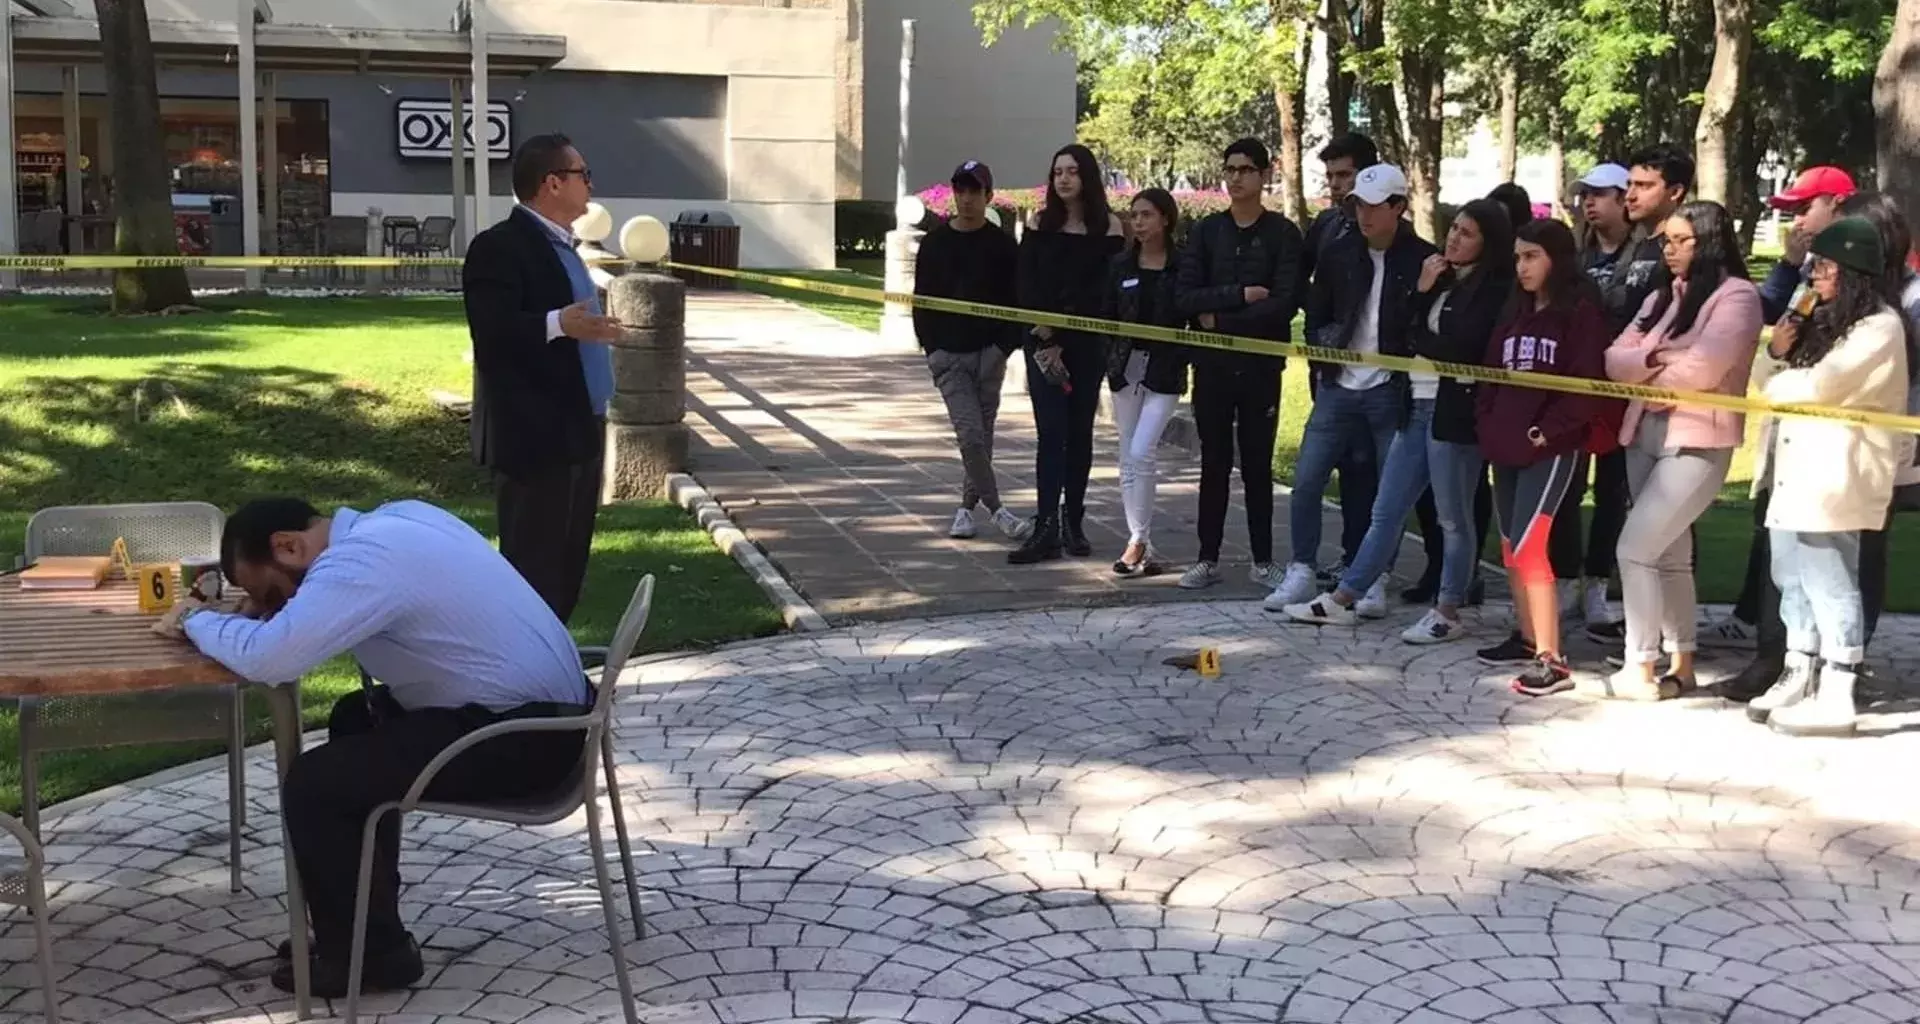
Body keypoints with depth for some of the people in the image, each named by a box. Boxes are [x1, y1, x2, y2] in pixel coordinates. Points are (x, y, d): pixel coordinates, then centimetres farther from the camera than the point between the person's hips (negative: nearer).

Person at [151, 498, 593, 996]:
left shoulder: (360, 561, -18)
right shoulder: (390, 521, 10)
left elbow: (264, 658, -26)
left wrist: (196, 620, -6)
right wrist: (265, 608, 6)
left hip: (523, 737, -10)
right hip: (545, 708, 10)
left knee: (313, 783, -7)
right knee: (357, 719, 25)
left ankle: (367, 954, 10)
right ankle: (362, 922, 30)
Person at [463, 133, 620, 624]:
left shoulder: (560, 245, 16)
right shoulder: (500, 246, -13)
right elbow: (491, 329, -25)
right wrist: (558, 324, -36)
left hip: (577, 429, 10)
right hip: (536, 434, -10)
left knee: (566, 564, 14)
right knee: (533, 568, -6)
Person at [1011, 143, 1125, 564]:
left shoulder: (1108, 227, 1)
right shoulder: (1039, 222, 6)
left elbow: (1107, 290, -4)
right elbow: (1026, 284, 2)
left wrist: (1062, 331, -10)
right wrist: (1043, 334, -12)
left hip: (1087, 343, 0)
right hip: (1042, 340, 0)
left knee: (1079, 431, 6)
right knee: (1051, 431, -6)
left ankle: (1073, 522, 14)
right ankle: (1046, 528, -10)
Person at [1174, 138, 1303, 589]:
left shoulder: (1283, 234, 0)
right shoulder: (1206, 231, 6)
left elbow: (1284, 303, -12)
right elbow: (1184, 298, -4)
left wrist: (1220, 319, -10)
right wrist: (1240, 295, -14)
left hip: (1261, 365, -2)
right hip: (1212, 365, 2)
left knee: (1257, 465, 6)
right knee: (1214, 463, 6)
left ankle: (1262, 561, 14)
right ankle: (1208, 558, 12)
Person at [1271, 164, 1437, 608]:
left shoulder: (1423, 259, -6)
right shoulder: (1339, 255, 5)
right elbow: (1316, 318, 14)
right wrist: (1323, 366, 2)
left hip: (1393, 391, -3)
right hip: (1339, 386, 3)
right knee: (1306, 481, 0)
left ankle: (1375, 579, 15)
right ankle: (1302, 572, 12)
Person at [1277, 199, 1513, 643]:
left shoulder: (1493, 289, -9)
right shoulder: (1441, 277, 14)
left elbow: (1461, 346, -18)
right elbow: (1407, 332, 10)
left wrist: (1421, 341, -2)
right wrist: (1422, 292, -3)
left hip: (1454, 411, -8)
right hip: (1417, 406, 8)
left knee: (1453, 518, 4)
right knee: (1385, 512, 12)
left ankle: (1448, 613, 14)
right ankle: (1343, 599, 17)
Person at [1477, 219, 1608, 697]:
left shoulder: (1580, 311, -8)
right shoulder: (1517, 312, 15)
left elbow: (1585, 384, -14)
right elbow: (1492, 371, 17)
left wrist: (1543, 432, -16)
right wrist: (1489, 422, 3)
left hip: (1550, 447, -8)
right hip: (1506, 445, 8)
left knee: (1528, 545, -15)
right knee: (1511, 545, 13)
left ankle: (1551, 660, -12)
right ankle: (1528, 638, 27)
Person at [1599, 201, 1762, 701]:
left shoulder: (1737, 295, -7)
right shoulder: (1662, 296, 16)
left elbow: (1702, 368, -19)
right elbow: (1615, 359, 8)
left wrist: (1646, 378, -2)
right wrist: (1651, 360, -13)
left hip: (1697, 443, -8)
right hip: (1645, 435, 8)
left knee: (1635, 548, -12)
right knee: (1669, 554, 11)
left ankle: (1641, 668, -5)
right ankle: (1681, 664, 18)